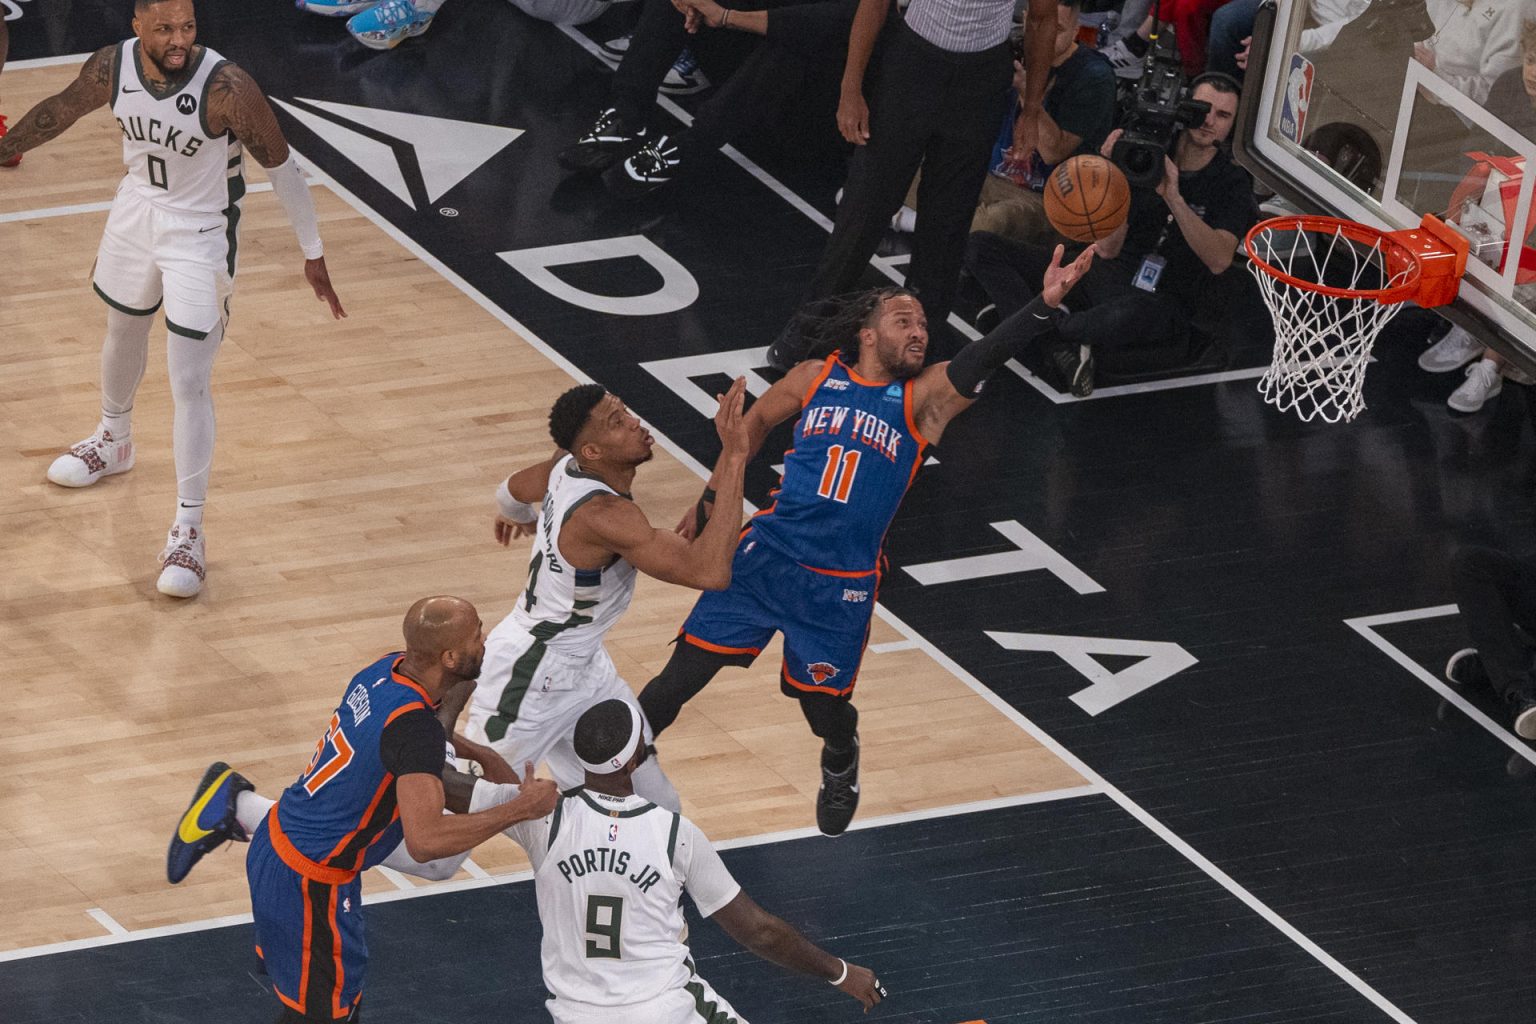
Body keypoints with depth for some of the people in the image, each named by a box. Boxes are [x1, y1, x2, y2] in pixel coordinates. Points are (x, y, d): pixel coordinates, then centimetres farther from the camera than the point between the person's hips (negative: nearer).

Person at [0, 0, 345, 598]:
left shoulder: (226, 88, -31)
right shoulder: (112, 67, -18)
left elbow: (281, 167, -20)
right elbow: (61, 110, 4)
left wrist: (313, 255, -14)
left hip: (200, 235, -5)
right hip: (137, 213, 5)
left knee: (190, 384, -7)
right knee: (123, 332, 29)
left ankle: (188, 531, 0)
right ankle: (114, 442, 57)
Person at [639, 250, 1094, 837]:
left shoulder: (924, 398, -4)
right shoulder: (818, 377, 2)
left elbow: (982, 361, -21)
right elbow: (757, 421, 18)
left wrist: (1044, 306, -37)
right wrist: (711, 501, 21)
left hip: (841, 584, -1)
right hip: (769, 553, 1)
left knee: (823, 705, 9)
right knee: (684, 674, -1)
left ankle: (840, 767, 44)